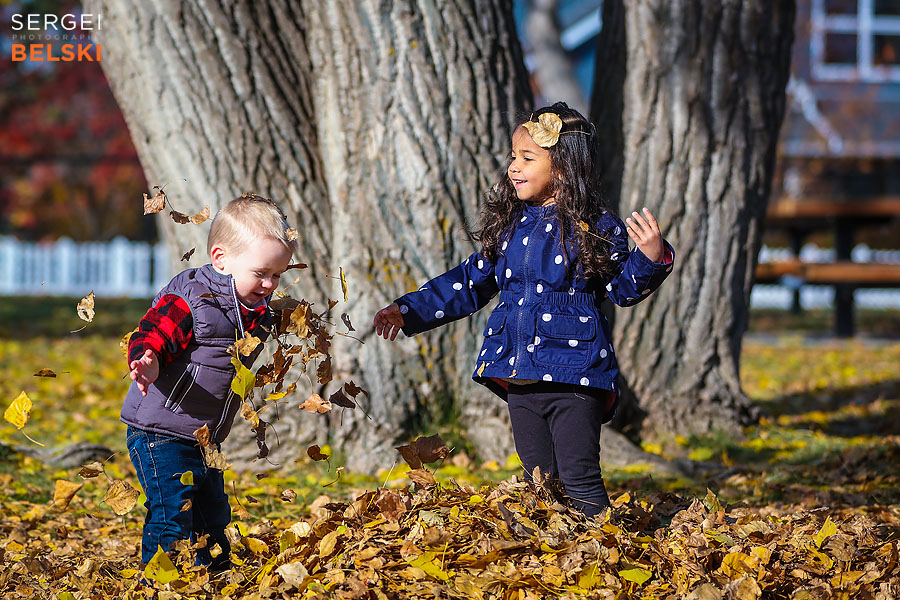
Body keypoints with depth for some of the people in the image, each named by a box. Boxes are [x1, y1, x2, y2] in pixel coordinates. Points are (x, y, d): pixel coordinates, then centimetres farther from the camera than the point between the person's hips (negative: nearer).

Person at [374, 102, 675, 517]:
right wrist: (409, 311, 21)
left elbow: (623, 289, -3)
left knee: (579, 480, -8)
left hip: (573, 375, -6)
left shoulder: (596, 229, -5)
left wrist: (651, 259, -24)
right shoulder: (509, 226, 11)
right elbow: (470, 283, 21)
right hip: (519, 377, 6)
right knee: (538, 480, 12)